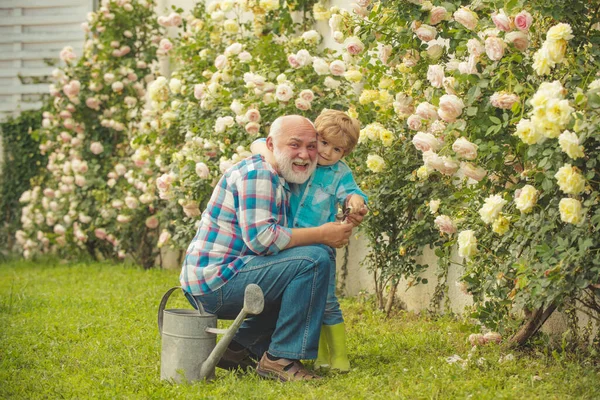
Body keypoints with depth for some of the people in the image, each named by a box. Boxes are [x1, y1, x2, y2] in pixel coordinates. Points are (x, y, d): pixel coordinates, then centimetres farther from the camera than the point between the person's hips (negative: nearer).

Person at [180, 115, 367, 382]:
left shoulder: (277, 181, 20)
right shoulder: (259, 174, -13)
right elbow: (260, 237, -24)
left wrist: (342, 225, 4)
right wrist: (322, 234, -17)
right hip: (217, 281, -11)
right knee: (314, 259, -20)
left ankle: (240, 348, 16)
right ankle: (282, 358, -16)